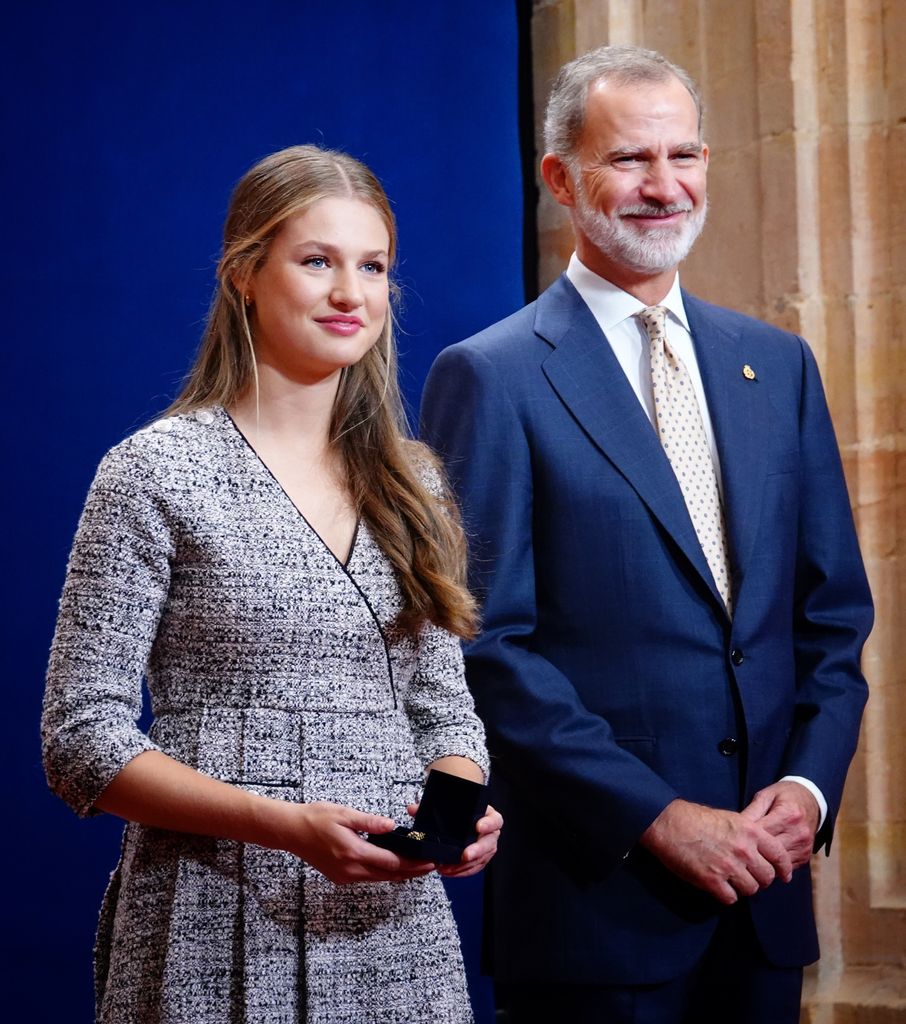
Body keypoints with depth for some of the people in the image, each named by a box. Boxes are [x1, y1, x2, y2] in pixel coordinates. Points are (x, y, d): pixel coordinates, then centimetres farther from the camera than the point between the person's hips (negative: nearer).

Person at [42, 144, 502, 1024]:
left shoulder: (409, 482, 10)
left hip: (398, 922, 5)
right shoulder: (159, 473, -6)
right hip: (221, 934, -5)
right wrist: (285, 824, -20)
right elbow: (83, 738, -9)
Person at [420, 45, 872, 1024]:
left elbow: (834, 611, 13)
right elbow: (488, 646, -11)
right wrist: (658, 820, -15)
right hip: (600, 894, -5)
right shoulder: (490, 378, -6)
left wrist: (810, 785, -3)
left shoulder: (777, 364, 11)